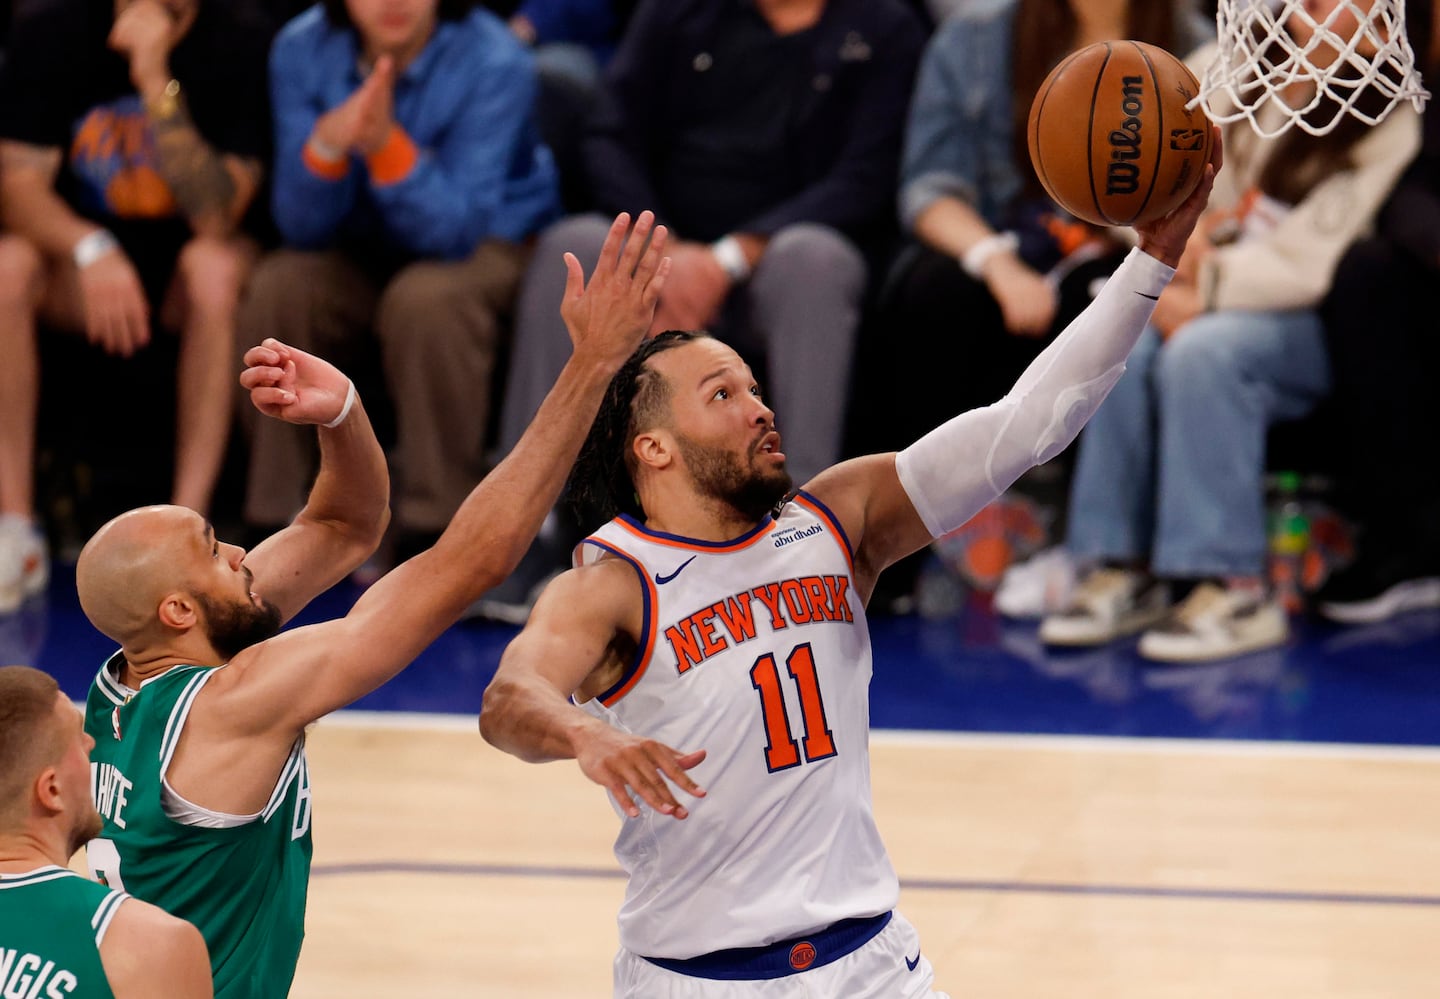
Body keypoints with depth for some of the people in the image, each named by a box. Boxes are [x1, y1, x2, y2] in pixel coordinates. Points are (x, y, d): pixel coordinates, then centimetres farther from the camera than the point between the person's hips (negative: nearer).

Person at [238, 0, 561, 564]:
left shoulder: (493, 63, -23)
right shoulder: (302, 51, -14)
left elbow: (454, 228, -28)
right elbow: (303, 226, -16)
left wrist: (386, 145, -44)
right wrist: (328, 144, -36)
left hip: (489, 242, -3)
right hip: (361, 251, 3)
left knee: (426, 300, -35)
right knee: (279, 289, -27)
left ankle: (434, 533, -24)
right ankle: (275, 514, -15)